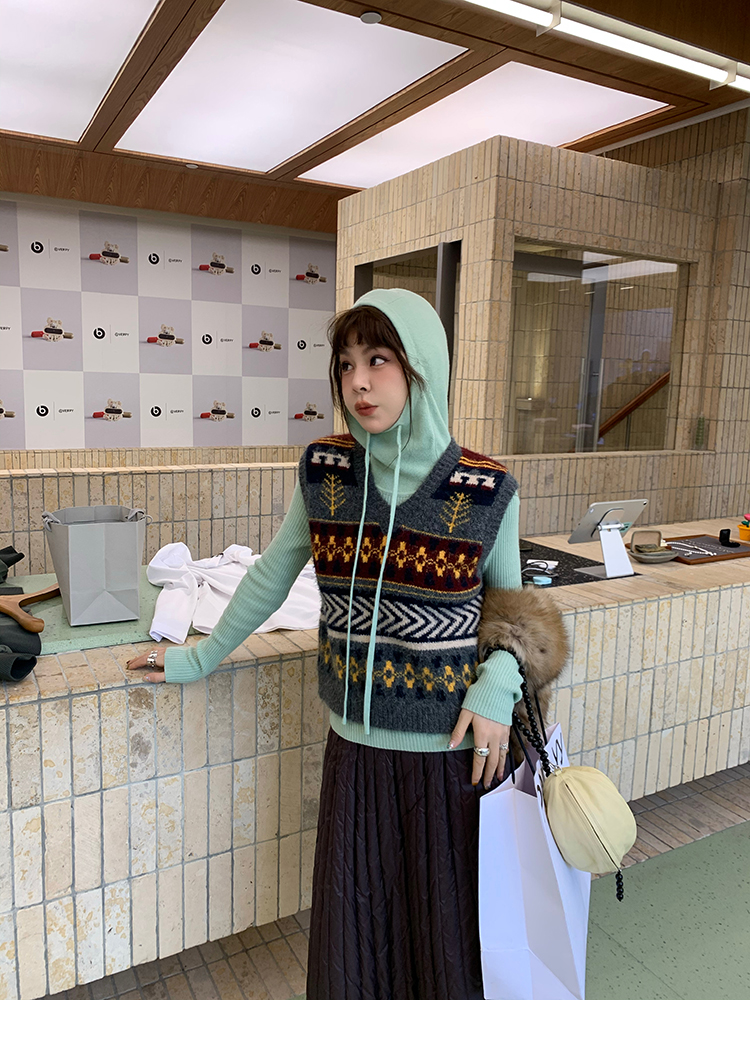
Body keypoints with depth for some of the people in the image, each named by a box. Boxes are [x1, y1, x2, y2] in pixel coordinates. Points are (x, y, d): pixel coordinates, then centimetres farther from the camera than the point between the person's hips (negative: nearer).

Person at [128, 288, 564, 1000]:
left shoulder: (486, 492, -11)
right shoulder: (323, 471, -4)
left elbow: (509, 602, 4)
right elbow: (270, 578, 8)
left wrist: (497, 687, -13)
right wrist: (202, 658, 16)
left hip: (451, 746, -2)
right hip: (355, 743, 2)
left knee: (445, 910, 16)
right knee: (353, 917, 18)